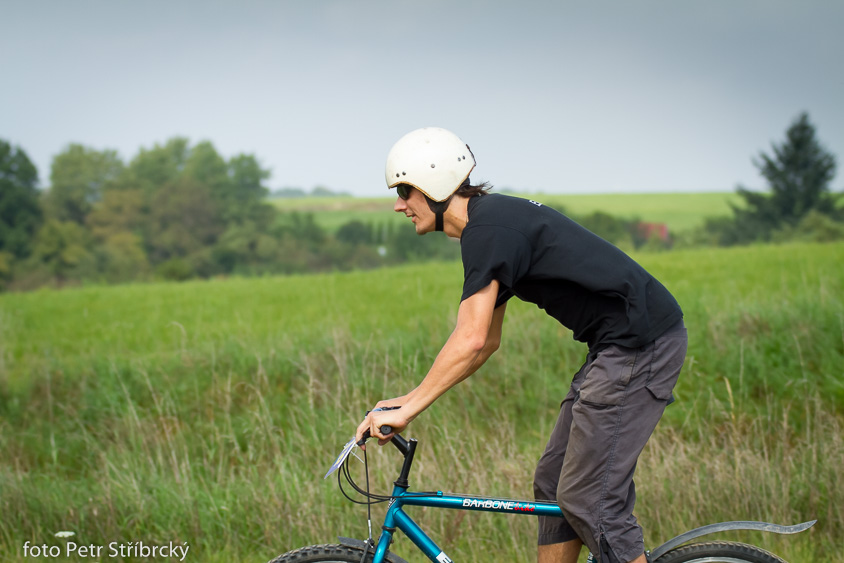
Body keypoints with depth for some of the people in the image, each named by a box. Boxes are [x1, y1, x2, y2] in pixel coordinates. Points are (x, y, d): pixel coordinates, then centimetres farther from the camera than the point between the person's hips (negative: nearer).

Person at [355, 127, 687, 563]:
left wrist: (407, 410, -16)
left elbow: (471, 341, -22)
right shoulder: (493, 220, 16)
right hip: (620, 344, 10)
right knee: (553, 482, 12)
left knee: (585, 498, -9)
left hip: (641, 342, -10)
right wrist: (411, 399, 19)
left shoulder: (486, 228, -15)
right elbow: (488, 341, 22)